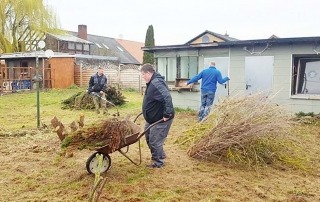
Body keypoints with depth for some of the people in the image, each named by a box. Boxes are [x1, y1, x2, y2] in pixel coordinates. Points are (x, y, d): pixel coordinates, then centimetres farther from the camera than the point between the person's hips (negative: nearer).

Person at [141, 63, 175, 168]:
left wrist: (167, 114, -34)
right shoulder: (152, 82, 8)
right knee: (149, 138, 21)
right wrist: (146, 111, 25)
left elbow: (167, 98, -37)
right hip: (153, 118, 11)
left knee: (155, 141, 0)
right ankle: (160, 155, 38)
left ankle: (158, 162, 18)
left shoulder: (156, 83, -26)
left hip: (160, 119, -11)